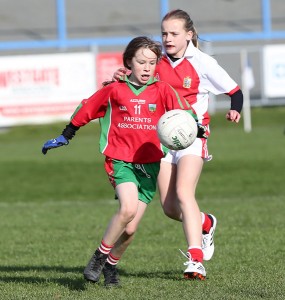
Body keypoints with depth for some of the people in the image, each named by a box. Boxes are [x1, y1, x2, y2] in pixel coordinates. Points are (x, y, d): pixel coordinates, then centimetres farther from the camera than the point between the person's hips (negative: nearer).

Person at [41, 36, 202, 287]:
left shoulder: (163, 90, 3)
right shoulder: (114, 90, 2)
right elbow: (86, 110, 15)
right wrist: (64, 137, 21)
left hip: (150, 164, 2)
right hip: (120, 160, -2)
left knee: (130, 229, -1)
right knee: (128, 208, -27)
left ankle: (111, 264, 27)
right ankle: (99, 257, -7)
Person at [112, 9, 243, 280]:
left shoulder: (202, 63, -6)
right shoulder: (157, 61, 4)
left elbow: (235, 91, 0)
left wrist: (234, 111, -21)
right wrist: (121, 77, -9)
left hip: (192, 135, -5)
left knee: (183, 192, -25)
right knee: (170, 208, 3)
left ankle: (195, 261, -28)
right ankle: (205, 223, 37)